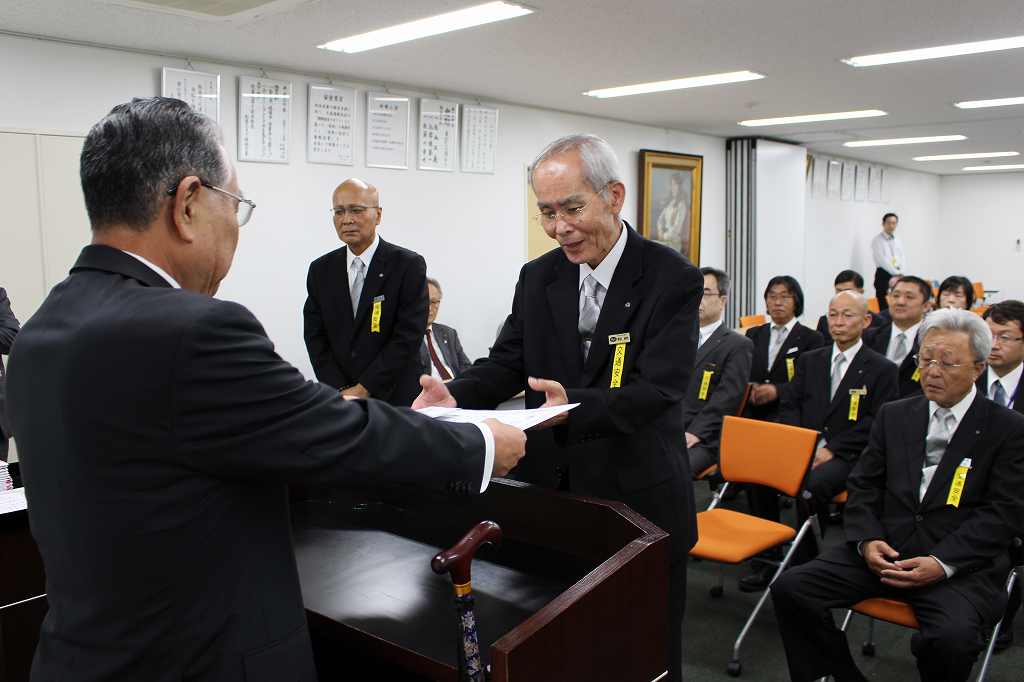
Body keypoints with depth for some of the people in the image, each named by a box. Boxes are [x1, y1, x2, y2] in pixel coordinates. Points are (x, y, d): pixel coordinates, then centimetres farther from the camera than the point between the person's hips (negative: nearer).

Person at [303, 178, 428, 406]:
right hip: (336, 399, 3)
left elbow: (408, 337, -14)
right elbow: (315, 336, 2)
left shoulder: (409, 266, -9)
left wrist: (363, 389, -16)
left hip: (395, 398, -3)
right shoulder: (320, 270, 4)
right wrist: (341, 391, -10)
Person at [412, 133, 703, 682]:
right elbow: (506, 363, 2)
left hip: (639, 501, -3)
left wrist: (575, 412, -38)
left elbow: (657, 389, -21)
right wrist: (454, 397, -20)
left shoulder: (672, 280, -11)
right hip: (552, 495, 4)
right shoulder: (537, 278, 3)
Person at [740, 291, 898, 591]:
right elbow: (789, 404, 12)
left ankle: (803, 564, -17)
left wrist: (831, 450, -15)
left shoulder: (882, 369, 5)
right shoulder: (809, 360, 19)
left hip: (847, 455, -4)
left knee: (812, 486, -35)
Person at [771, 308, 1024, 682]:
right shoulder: (894, 415, 13)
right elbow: (862, 486, 11)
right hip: (883, 551, 4)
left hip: (962, 565, -3)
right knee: (790, 589, -15)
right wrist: (867, 539, -8)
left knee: (952, 637, -34)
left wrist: (942, 563, -18)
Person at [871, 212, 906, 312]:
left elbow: (903, 258, 9)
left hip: (898, 275, 5)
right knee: (884, 307, -7)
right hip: (883, 275, -5)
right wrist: (897, 273, -15)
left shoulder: (898, 241, 15)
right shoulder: (877, 240, -3)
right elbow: (882, 260, -12)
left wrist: (900, 274, -9)